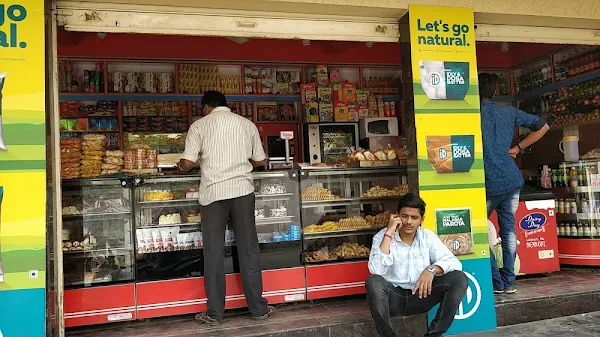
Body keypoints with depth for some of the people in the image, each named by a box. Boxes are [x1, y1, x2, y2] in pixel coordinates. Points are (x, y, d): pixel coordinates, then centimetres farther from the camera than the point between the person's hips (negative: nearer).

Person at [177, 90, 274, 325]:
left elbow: (187, 163, -5)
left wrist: (180, 167, 18)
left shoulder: (200, 125, 3)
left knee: (214, 253, 5)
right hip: (242, 189, 2)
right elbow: (260, 160, 13)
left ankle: (214, 313, 13)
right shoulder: (247, 124, 10)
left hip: (213, 192, -2)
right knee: (248, 249, 8)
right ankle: (258, 308, 15)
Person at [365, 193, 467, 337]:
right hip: (394, 297, -2)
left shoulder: (428, 237, 2)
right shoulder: (382, 236, -6)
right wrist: (389, 234, -22)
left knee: (459, 278, -17)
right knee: (373, 282, -34)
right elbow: (376, 270, -22)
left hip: (421, 296, 3)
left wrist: (432, 269, -26)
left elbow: (455, 262, -6)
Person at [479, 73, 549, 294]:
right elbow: (543, 126, 17)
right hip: (512, 180, 5)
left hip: (488, 184, -5)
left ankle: (495, 282, 8)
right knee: (508, 228, 12)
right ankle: (508, 282, 15)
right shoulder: (509, 112, 9)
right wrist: (518, 148, 15)